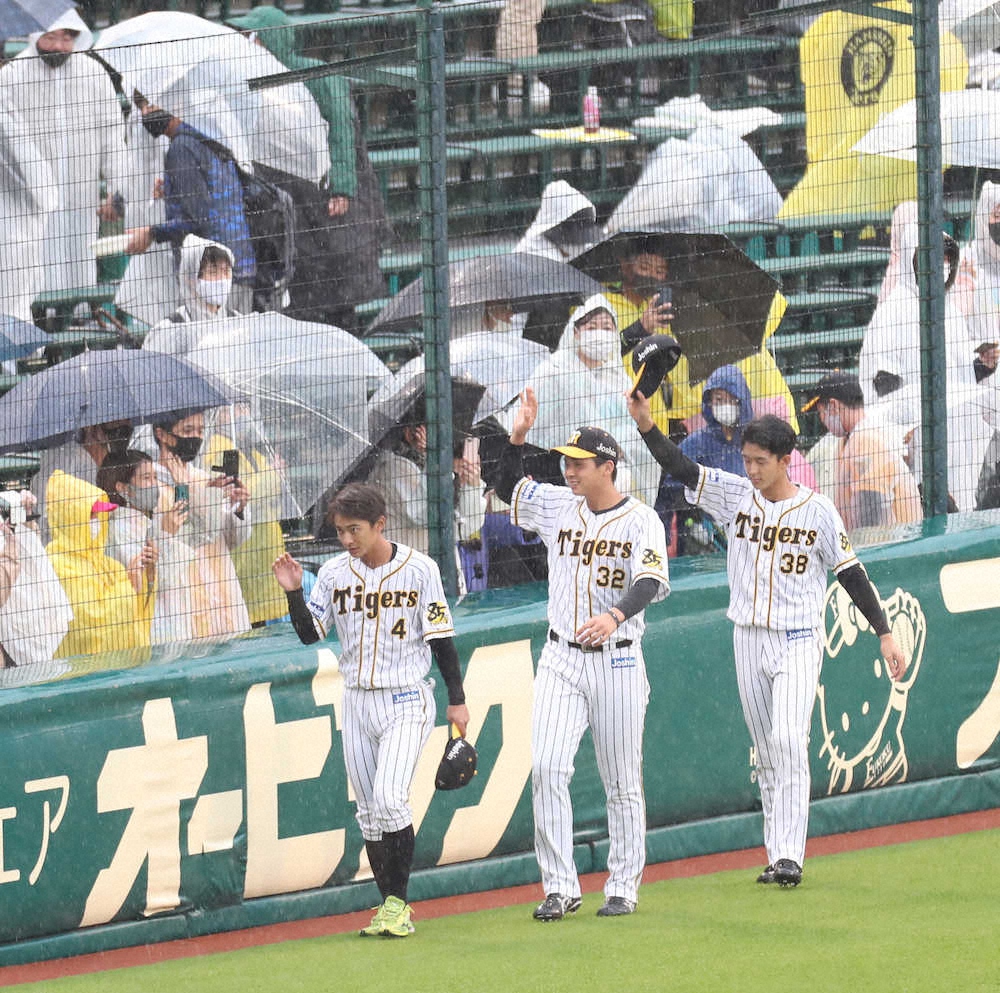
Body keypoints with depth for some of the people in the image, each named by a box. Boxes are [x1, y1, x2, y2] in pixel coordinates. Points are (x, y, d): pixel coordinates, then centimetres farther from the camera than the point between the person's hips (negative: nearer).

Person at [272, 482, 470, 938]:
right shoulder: (335, 573, 4)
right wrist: (294, 592, -10)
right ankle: (390, 908, 14)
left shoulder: (419, 569, -6)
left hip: (406, 701, -5)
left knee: (389, 799, -18)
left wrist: (457, 700, -5)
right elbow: (310, 634, 6)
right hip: (357, 702, 5)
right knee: (369, 812, 6)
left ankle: (398, 904, -12)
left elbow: (441, 638, -4)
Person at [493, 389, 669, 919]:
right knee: (547, 769, -10)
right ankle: (560, 887, -7)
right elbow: (507, 487, 18)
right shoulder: (558, 507, 6)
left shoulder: (640, 520, -9)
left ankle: (623, 886, 16)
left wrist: (614, 616, -43)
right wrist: (518, 435, 1)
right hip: (560, 659, 4)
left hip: (617, 662, -4)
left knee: (622, 783, 5)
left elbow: (650, 581, -23)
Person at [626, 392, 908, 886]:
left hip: (798, 641, -4)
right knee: (766, 752, 8)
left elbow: (852, 575, -3)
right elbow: (682, 469, -6)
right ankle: (778, 856, 13)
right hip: (748, 638, 4)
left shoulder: (817, 511, -6)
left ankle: (789, 856, -21)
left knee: (788, 740, -18)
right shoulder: (736, 494, 2)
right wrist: (646, 425, -21)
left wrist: (884, 634, -6)